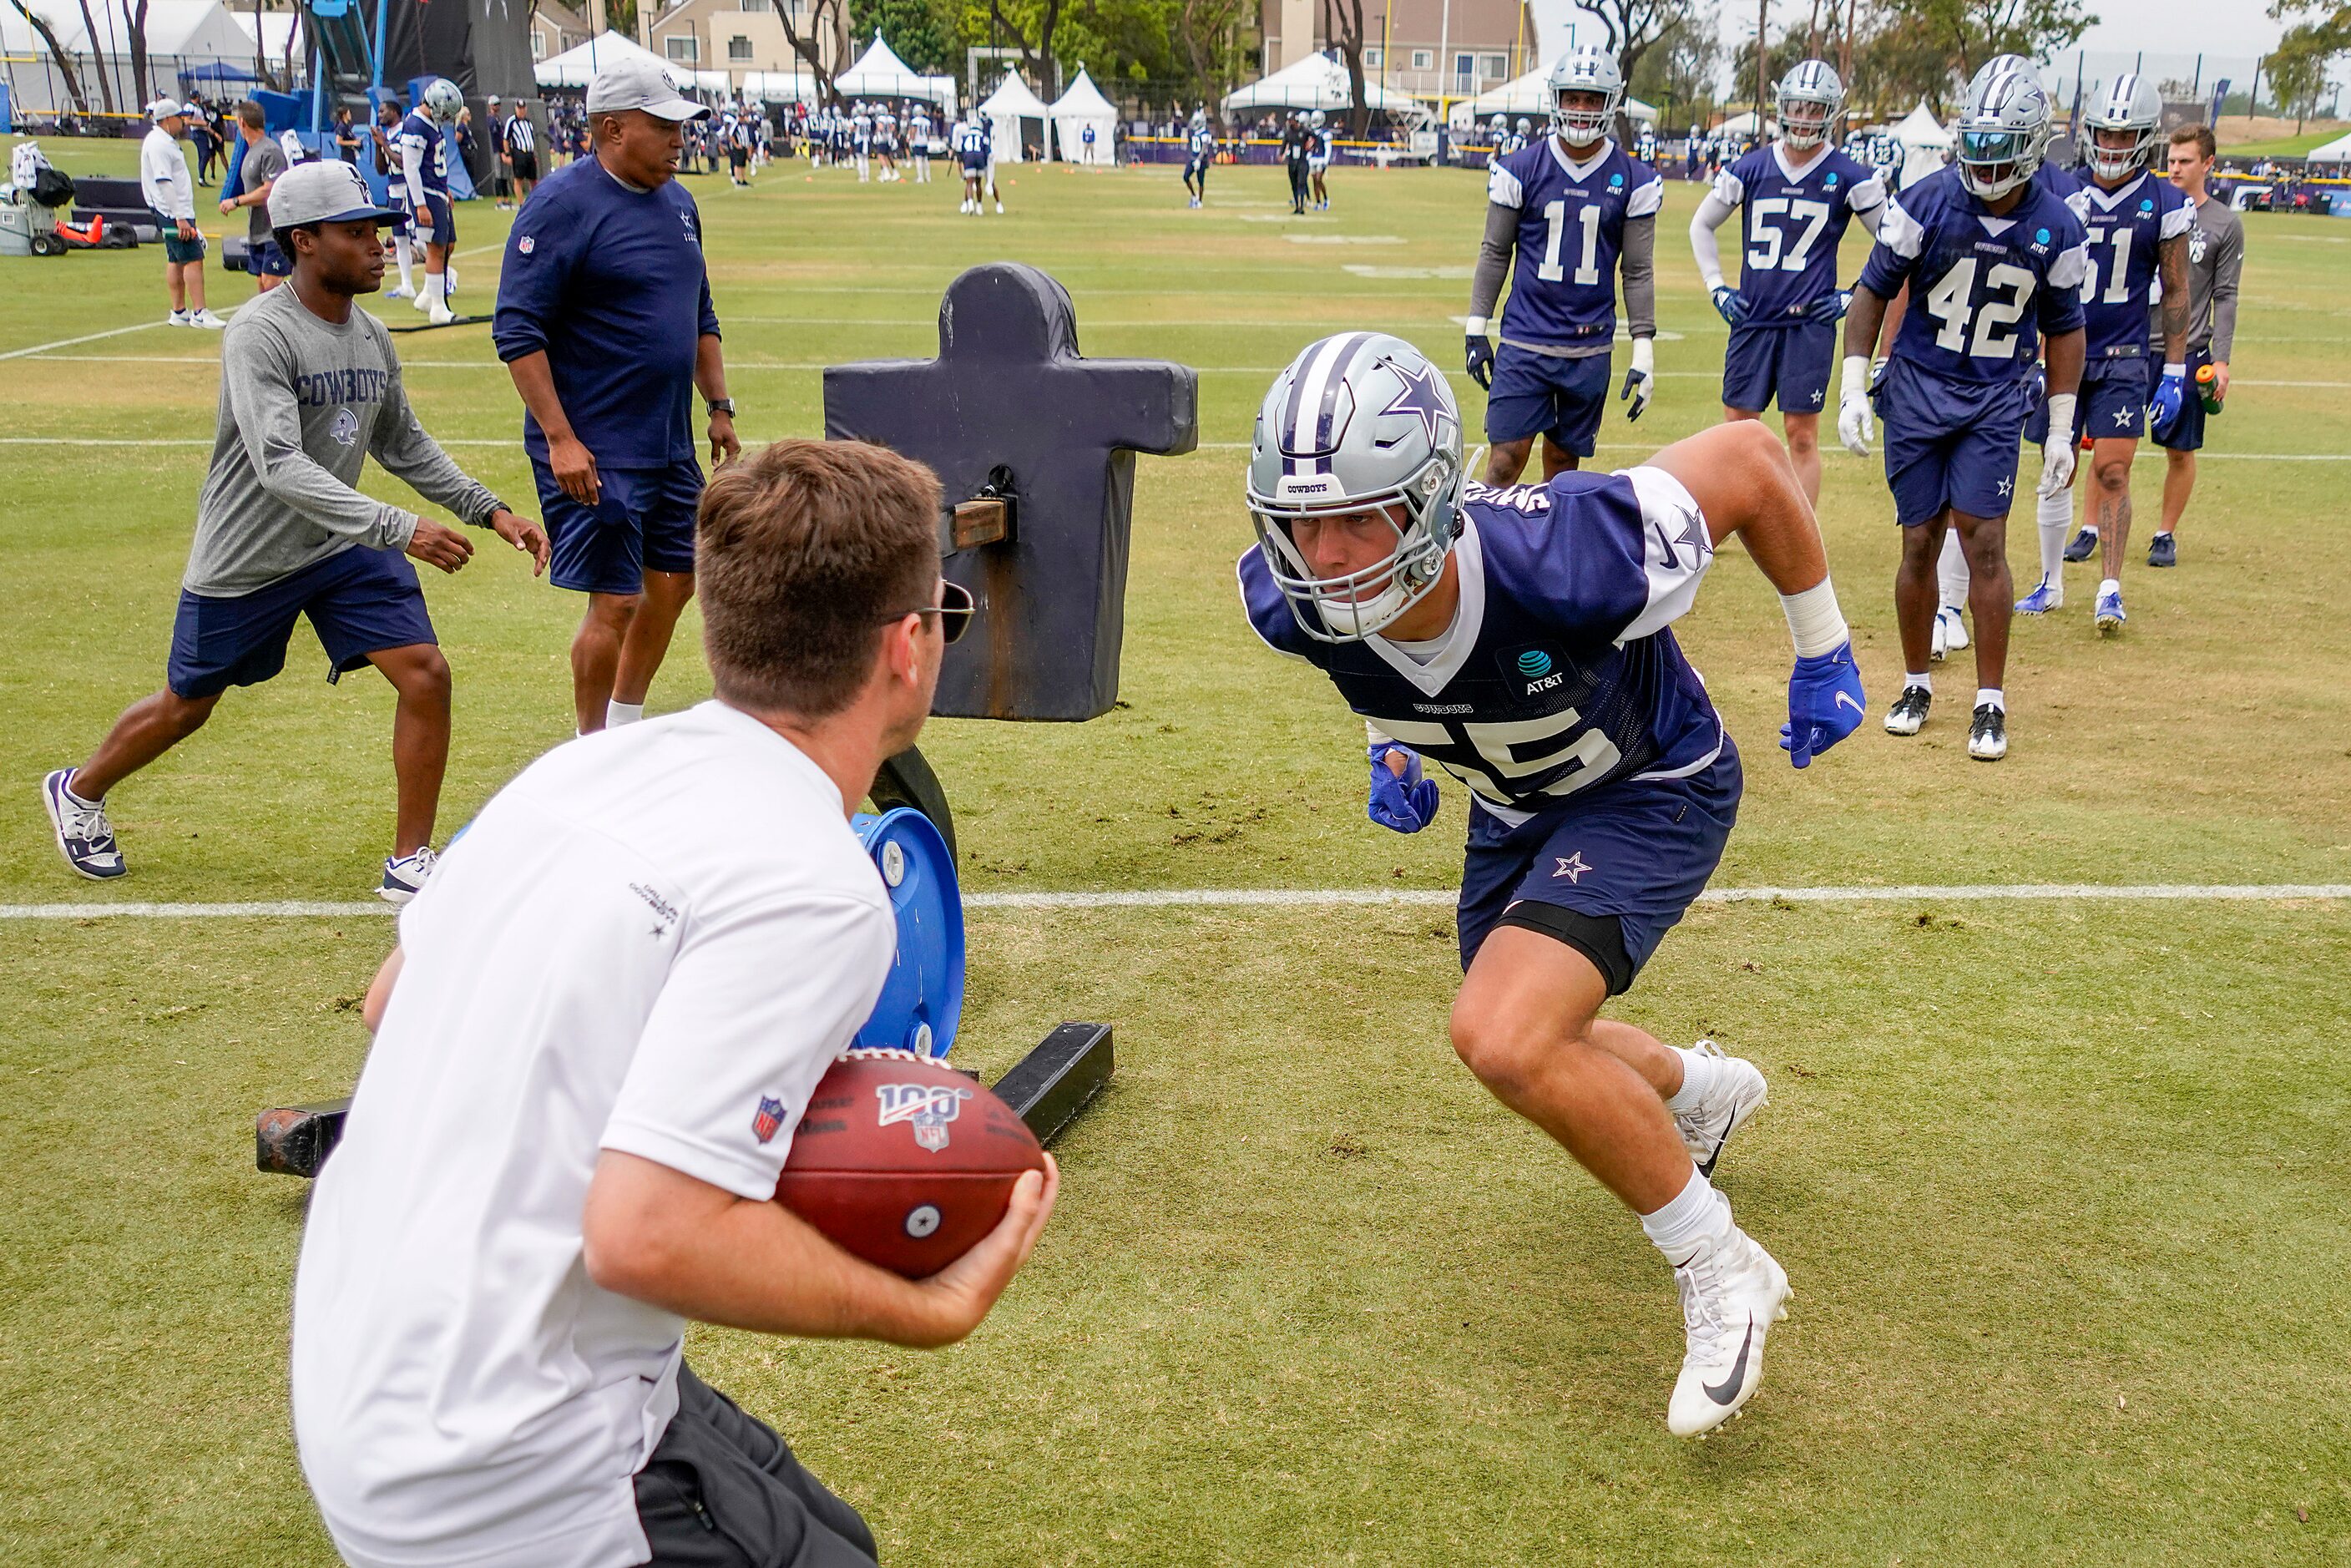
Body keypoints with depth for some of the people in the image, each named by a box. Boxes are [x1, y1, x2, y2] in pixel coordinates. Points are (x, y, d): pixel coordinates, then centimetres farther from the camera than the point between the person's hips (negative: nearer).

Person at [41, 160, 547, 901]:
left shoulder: (371, 335, 0)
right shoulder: (259, 333, -22)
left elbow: (404, 445, 15)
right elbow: (280, 466, -33)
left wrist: (490, 511, 4)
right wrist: (398, 528, -41)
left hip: (342, 547, 5)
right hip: (244, 560, -5)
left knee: (427, 674, -10)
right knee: (186, 707, 12)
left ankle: (410, 863, 1)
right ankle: (78, 792, 42)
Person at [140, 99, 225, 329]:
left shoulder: (167, 141, 17)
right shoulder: (158, 144, -15)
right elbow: (164, 182, -22)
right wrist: (180, 218, -26)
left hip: (181, 211, 10)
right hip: (172, 213, -10)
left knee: (176, 261, 11)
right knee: (193, 259, -12)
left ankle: (179, 312, 15)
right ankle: (199, 313, -14)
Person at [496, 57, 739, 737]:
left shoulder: (678, 203, 11)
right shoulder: (563, 204, -13)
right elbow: (517, 331, -17)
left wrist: (719, 407, 15)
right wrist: (559, 438, -22)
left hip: (671, 446, 8)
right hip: (594, 451, -8)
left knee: (676, 579, 15)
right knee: (615, 602, -6)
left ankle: (627, 725, 34)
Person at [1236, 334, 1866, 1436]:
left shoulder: (1566, 565, -42)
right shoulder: (1292, 602, -26)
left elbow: (1749, 459, -23)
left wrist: (1824, 656, -13)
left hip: (1651, 792, -6)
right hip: (1516, 807, 6)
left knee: (1503, 1037, -27)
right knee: (1529, 1053, 22)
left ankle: (1719, 1273, -5)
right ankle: (1703, 1090, 56)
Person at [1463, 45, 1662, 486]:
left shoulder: (1634, 182, 2)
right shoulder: (1521, 170, 0)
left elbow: (1638, 271, 5)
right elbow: (1495, 253, 6)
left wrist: (1644, 349, 1)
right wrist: (1476, 330, 3)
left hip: (1590, 349, 1)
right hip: (1524, 340, -1)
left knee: (1563, 463, 9)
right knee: (1505, 462, -6)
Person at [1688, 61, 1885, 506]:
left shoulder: (1849, 178, -2)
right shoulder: (1751, 168, 4)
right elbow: (1701, 225, 18)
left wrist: (1854, 296, 0)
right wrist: (1716, 287, 10)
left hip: (1810, 322, -3)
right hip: (1752, 317, 3)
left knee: (1802, 434, -1)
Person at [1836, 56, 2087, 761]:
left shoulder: (2056, 227, -5)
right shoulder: (1926, 204, -10)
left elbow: (2063, 330, 7)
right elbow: (1872, 292, 0)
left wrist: (2062, 430, 6)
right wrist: (1854, 389, -7)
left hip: (1996, 404, 0)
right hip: (1916, 392, 0)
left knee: (1985, 542, -6)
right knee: (1920, 543, 4)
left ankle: (1990, 704, 1)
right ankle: (1916, 684, 20)